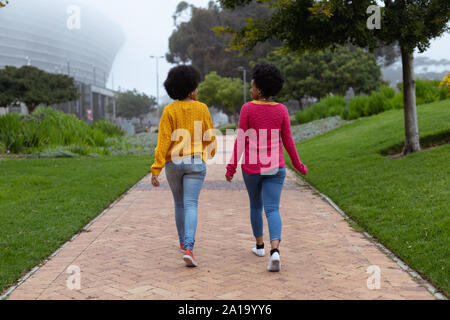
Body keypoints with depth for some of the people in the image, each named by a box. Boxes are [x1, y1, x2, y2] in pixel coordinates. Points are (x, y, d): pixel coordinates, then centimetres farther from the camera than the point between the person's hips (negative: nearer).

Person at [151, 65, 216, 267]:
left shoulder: (169, 111, -5)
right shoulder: (202, 109, -3)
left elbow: (163, 141, -11)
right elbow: (209, 137, 3)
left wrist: (156, 170, -10)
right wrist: (211, 152, 26)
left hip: (173, 163, 1)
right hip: (195, 163, -1)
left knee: (179, 203, 20)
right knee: (190, 205, -5)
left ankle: (183, 242, 33)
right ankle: (188, 249, -22)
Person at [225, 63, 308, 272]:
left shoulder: (248, 108, -9)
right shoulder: (281, 110, -3)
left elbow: (241, 140, -10)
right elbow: (287, 141, 1)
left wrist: (231, 167, -5)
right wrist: (297, 164, 15)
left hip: (252, 168, -1)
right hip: (275, 168, 1)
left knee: (255, 204, 22)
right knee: (272, 209, -2)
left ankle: (259, 245, 33)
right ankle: (275, 251, -24)